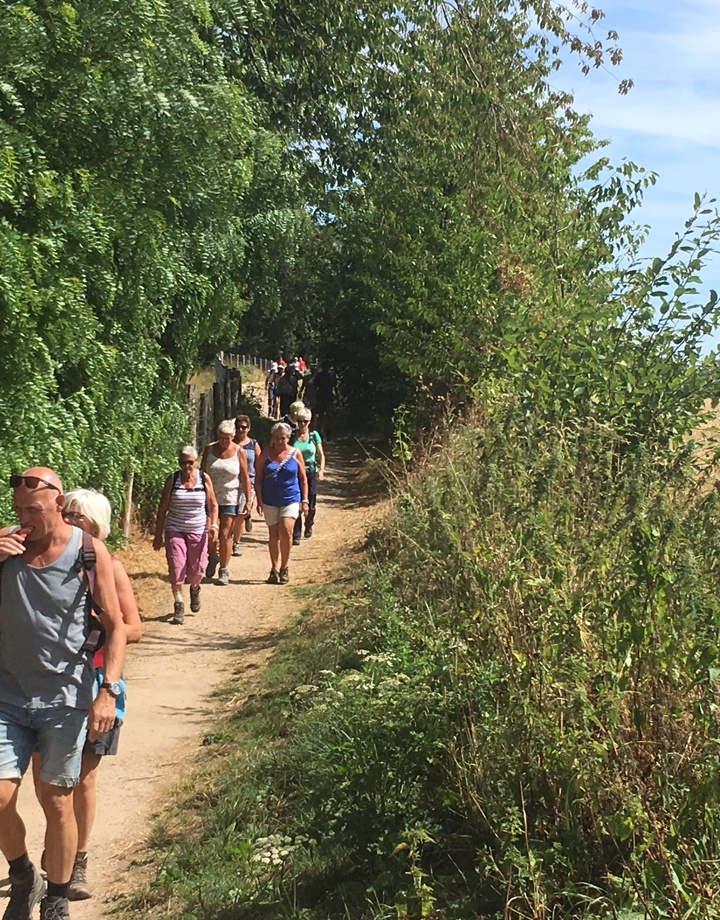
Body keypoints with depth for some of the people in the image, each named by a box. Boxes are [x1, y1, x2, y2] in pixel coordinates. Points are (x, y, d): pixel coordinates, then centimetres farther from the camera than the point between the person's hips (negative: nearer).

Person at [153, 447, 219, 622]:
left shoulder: (205, 479, -2)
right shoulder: (172, 479, -3)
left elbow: (213, 505, 5)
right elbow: (163, 508, 1)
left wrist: (213, 524, -12)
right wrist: (158, 535, 0)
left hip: (198, 530, 0)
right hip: (175, 530, 0)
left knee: (197, 569, 4)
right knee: (176, 567, -7)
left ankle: (194, 589, 38)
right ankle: (179, 604, 5)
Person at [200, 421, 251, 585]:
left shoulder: (239, 452, -4)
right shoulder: (209, 449, 1)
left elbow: (245, 478, -1)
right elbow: (202, 473, 8)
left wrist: (248, 499, -5)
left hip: (230, 498, -2)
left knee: (225, 535, -2)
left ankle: (224, 570, 9)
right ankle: (213, 557, 30)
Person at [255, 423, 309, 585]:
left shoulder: (295, 454, 2)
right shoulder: (265, 454, 3)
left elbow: (303, 479, 6)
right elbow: (258, 478, 5)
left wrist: (305, 500, 2)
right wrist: (259, 500, -1)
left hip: (291, 499, -1)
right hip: (270, 501, 2)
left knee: (286, 531, -15)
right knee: (273, 534, 6)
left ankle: (284, 568, 0)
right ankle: (274, 569, 17)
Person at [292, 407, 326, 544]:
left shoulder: (314, 435, 2)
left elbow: (321, 455, 4)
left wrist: (321, 470, -10)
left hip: (311, 473, 1)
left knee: (311, 504, 6)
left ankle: (308, 525, 36)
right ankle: (296, 535, -2)